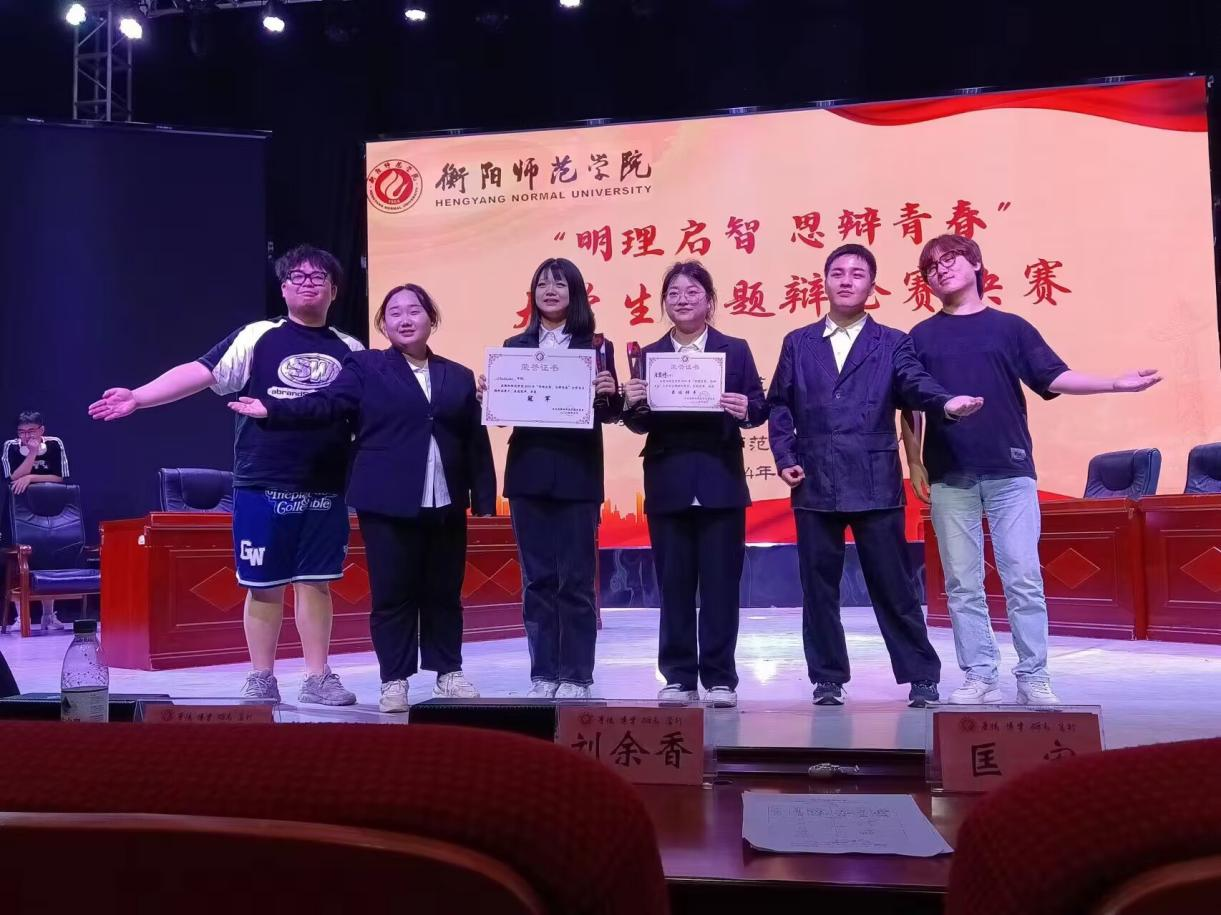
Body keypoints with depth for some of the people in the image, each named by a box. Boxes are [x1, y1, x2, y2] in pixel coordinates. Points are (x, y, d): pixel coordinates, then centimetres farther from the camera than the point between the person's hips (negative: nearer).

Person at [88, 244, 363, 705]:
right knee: (263, 586, 6)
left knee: (315, 582, 7)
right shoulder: (256, 338, 0)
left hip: (325, 491, 2)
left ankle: (318, 678, 18)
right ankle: (261, 678, 20)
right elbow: (200, 372, -7)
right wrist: (138, 397, -18)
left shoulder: (351, 351, 8)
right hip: (263, 487, -1)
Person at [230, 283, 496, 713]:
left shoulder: (459, 376, 12)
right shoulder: (364, 366, 5)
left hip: (446, 505, 3)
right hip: (388, 503, -2)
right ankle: (394, 679, 14)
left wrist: (484, 499, 5)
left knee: (444, 592, 10)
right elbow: (326, 403, -8)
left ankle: (449, 672, 24)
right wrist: (272, 409, -22)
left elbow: (477, 444, 9)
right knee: (392, 594, 2)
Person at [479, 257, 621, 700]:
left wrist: (609, 392, -18)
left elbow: (610, 414, 2)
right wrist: (487, 394, -9)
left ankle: (576, 676, 10)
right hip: (527, 473, 3)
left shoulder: (596, 347, 3)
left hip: (578, 475, -3)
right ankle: (544, 674, 15)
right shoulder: (514, 346, 11)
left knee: (576, 579, 1)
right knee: (537, 579, 7)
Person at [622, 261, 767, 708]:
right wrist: (633, 405, -16)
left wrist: (746, 410, -22)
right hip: (667, 483, 2)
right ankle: (678, 676, 14)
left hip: (720, 481, -1)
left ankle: (720, 678, 10)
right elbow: (640, 424, 6)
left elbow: (759, 407, 0)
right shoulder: (649, 355, 10)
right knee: (673, 583, 6)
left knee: (720, 583, 2)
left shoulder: (736, 350, 7)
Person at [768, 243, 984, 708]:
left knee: (893, 585, 3)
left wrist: (946, 402, -30)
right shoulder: (798, 343, 12)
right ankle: (827, 678, 19)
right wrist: (784, 457, -2)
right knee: (818, 586, 7)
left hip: (876, 484, -2)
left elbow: (915, 383, -9)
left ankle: (922, 677, 15)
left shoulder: (893, 343, 8)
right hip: (814, 483, 2)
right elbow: (779, 406, 11)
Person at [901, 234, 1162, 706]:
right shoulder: (921, 336, 11)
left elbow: (1054, 377, 3)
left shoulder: (1010, 326, 10)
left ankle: (1034, 679, 5)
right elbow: (910, 406, 10)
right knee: (962, 585, 2)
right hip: (949, 476, 1)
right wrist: (914, 462, 4)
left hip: (1010, 471, -1)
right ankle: (979, 678, 10)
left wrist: (1116, 383, -9)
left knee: (1024, 578, -3)